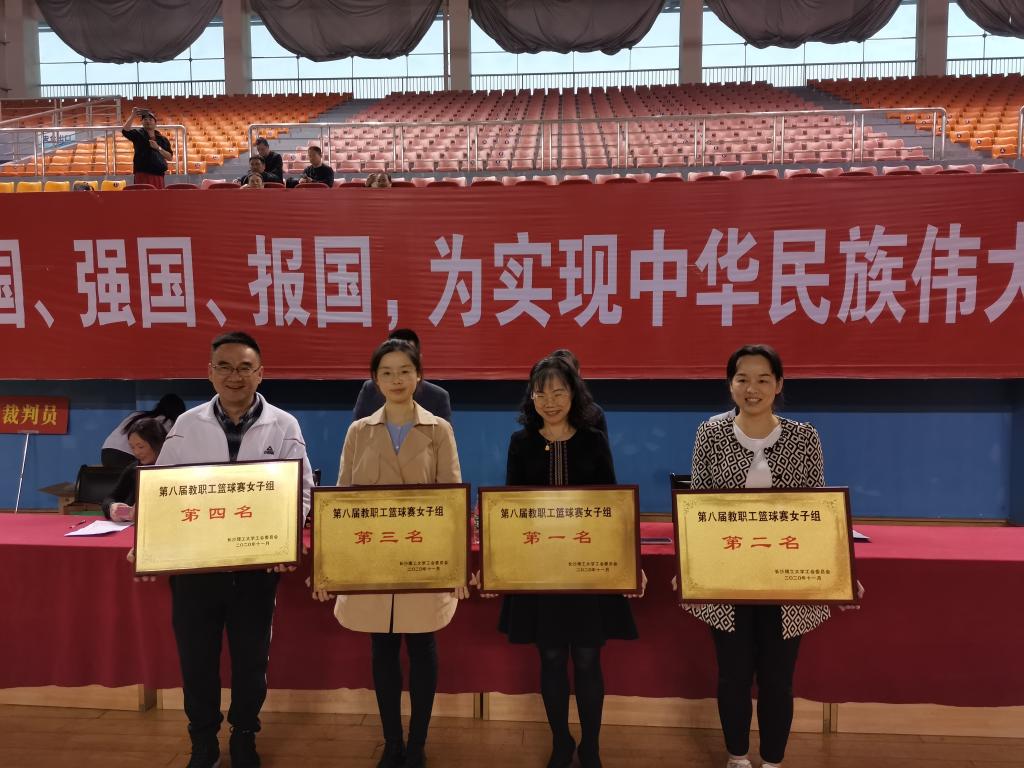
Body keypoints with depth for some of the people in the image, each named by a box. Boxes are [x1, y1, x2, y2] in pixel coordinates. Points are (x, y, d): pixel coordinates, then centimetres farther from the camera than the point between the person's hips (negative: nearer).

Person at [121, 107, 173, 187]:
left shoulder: (162, 139, 14)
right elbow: (125, 130, -12)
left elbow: (170, 157, 9)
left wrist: (158, 148, -5)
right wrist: (133, 116, -12)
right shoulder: (138, 134, 8)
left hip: (159, 175, 3)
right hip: (143, 174, -3)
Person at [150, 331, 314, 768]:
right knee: (195, 657, 13)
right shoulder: (187, 425, 2)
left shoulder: (284, 426, -2)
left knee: (251, 658, 13)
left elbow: (301, 489, -4)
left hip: (256, 564, -1)